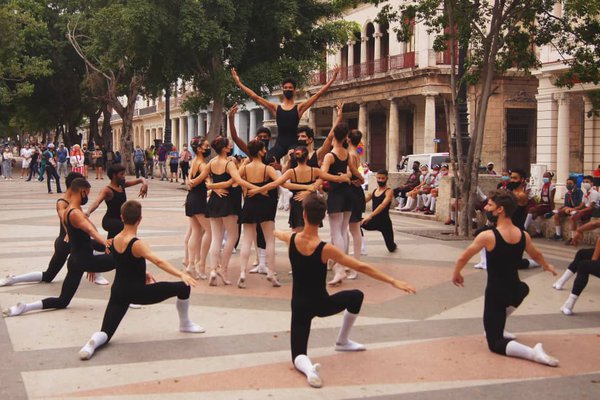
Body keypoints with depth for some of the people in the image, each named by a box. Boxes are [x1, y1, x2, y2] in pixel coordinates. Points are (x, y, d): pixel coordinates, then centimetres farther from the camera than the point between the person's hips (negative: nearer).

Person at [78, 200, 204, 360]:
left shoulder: (115, 240, 3)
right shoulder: (137, 244, -20)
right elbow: (158, 261, -34)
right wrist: (181, 274, -42)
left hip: (118, 291, 7)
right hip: (136, 292, -6)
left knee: (106, 333, 6)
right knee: (183, 287, 4)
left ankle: (93, 341, -30)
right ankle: (185, 324, 23)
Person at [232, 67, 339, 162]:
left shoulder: (299, 108, 9)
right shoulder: (275, 108, 12)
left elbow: (318, 95, 3)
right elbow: (255, 97, 11)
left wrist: (332, 80, -2)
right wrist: (239, 83, 8)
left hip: (294, 143, -1)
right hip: (279, 144, 1)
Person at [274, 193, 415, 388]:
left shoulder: (291, 239, -10)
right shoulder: (325, 249, -22)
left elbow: (279, 234, 17)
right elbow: (361, 267, -21)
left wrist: (275, 231, 43)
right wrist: (393, 281, -17)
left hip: (299, 306, 3)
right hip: (321, 304, -2)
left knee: (298, 355, 5)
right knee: (357, 296, 27)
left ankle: (308, 367, -32)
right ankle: (342, 341, 39)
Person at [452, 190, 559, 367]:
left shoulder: (488, 236, -18)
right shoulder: (524, 235, -2)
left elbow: (462, 258, -5)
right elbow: (536, 255, 20)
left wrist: (456, 275, 16)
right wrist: (547, 267, 42)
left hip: (495, 293, -5)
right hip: (514, 291, 5)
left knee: (495, 343, 1)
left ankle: (532, 352, -24)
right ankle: (497, 329, 41)